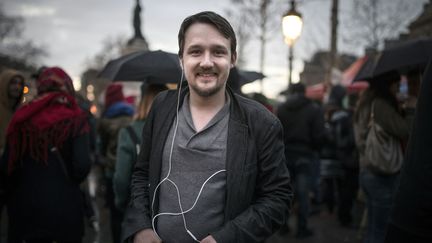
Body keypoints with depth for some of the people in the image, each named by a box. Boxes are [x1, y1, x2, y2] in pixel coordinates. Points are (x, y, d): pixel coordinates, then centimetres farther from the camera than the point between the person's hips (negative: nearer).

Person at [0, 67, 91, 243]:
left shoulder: (23, 118, 1)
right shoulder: (74, 119, -7)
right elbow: (82, 165, -15)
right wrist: (69, 182, 7)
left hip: (27, 204, 3)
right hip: (64, 205, -2)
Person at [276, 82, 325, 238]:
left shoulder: (281, 109, 1)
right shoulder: (314, 109, -5)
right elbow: (319, 136, -9)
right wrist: (314, 150, 8)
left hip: (284, 154, 3)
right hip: (304, 155, -2)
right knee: (303, 193, 4)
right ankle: (302, 228, 8)